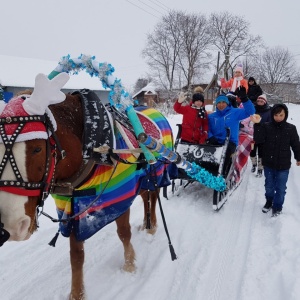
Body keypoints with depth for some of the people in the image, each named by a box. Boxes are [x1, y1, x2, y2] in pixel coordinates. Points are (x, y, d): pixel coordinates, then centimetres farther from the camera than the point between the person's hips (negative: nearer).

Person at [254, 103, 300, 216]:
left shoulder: (291, 128, -6)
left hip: (283, 165, -1)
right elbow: (258, 140, -18)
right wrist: (258, 125, -25)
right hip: (268, 163, 1)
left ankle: (277, 207, 26)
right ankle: (269, 202, 41)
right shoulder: (266, 126, -7)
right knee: (269, 186, 19)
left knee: (280, 188, 8)